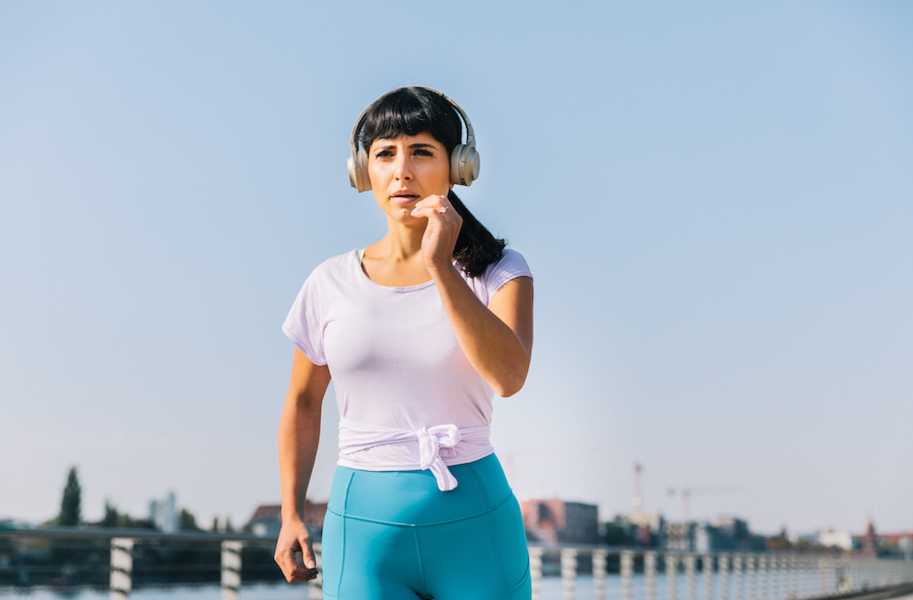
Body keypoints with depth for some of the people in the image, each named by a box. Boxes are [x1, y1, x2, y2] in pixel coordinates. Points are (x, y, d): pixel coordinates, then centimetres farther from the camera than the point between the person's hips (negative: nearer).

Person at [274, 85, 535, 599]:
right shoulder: (332, 283, 3)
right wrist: (291, 513, 11)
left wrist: (439, 267, -21)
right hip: (365, 524, 1)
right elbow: (303, 402, 15)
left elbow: (508, 375, -19)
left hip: (474, 523, -1)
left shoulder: (497, 271, -2)